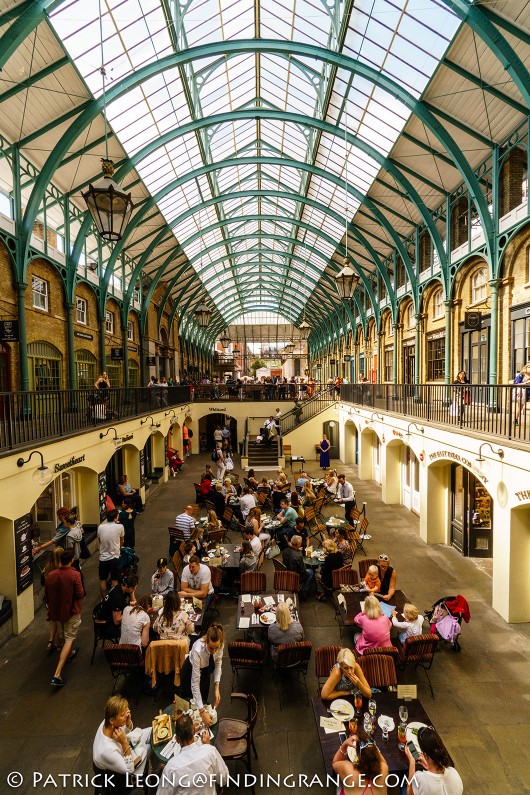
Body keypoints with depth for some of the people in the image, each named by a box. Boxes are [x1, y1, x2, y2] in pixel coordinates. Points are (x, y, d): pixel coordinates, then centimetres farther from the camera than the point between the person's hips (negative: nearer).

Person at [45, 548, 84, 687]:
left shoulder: (50, 575, -10)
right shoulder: (74, 575, -25)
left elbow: (47, 595, 2)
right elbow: (80, 594, -20)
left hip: (56, 611, 5)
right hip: (71, 611, -5)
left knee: (64, 636, 28)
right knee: (69, 640, 2)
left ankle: (70, 653, 54)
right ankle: (57, 674, -6)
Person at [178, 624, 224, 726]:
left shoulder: (219, 644, -31)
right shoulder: (198, 650, -44)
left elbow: (218, 664, -13)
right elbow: (195, 683, -40)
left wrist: (217, 688, -24)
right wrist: (202, 712, -41)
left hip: (205, 669, 4)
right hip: (190, 671, -4)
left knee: (203, 701, 17)